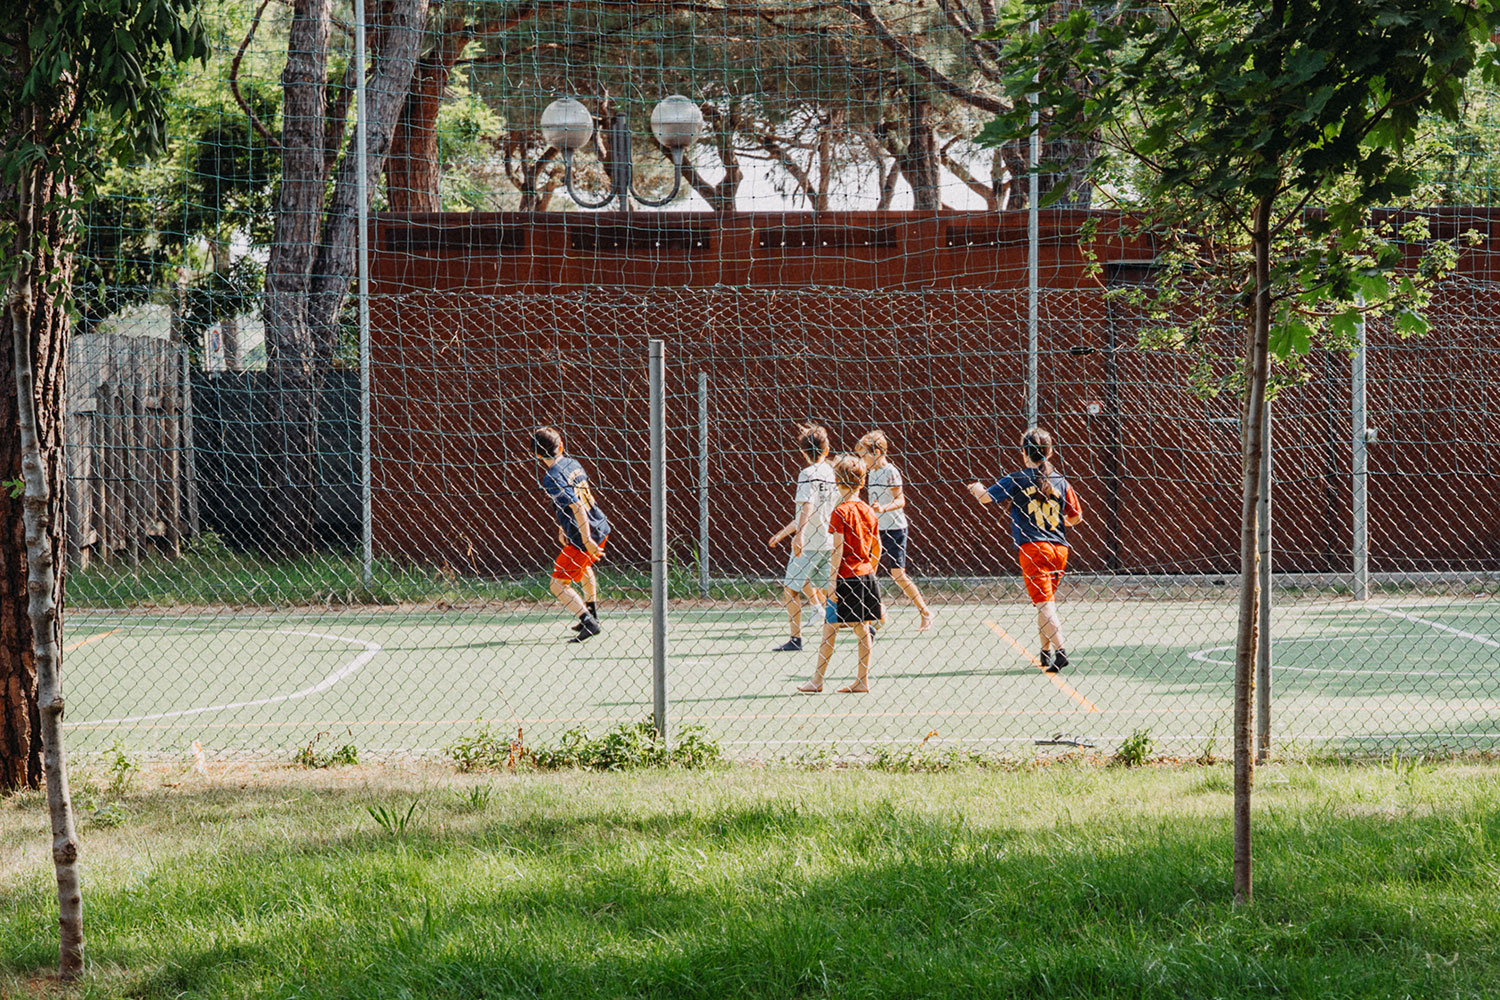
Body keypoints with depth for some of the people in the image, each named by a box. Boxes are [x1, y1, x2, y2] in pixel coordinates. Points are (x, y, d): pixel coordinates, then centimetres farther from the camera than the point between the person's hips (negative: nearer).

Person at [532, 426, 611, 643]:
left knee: (558, 585, -5)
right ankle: (591, 614, 49)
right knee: (583, 565, 36)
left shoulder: (552, 478, -20)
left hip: (582, 538, -9)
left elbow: (577, 507, -27)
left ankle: (589, 623, -14)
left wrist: (587, 540, -27)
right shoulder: (573, 463, 6)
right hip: (601, 527, 9)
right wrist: (563, 528, 25)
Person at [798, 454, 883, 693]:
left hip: (845, 577, -6)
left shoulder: (840, 512, -12)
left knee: (829, 629, 0)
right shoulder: (868, 511, 8)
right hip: (865, 575, 6)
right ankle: (862, 680, 9)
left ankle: (817, 681, 3)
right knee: (862, 629, 9)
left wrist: (832, 581, -14)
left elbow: (838, 550, -15)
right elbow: (877, 547, 14)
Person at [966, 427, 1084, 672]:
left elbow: (986, 497, -3)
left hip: (1032, 548, -4)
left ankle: (1060, 651, -25)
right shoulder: (1060, 482, 8)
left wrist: (976, 488, 21)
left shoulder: (1016, 480, -3)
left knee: (1045, 604, -10)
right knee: (1046, 603, 19)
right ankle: (1046, 653, 25)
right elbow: (1076, 517, 11)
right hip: (1059, 548, 5)